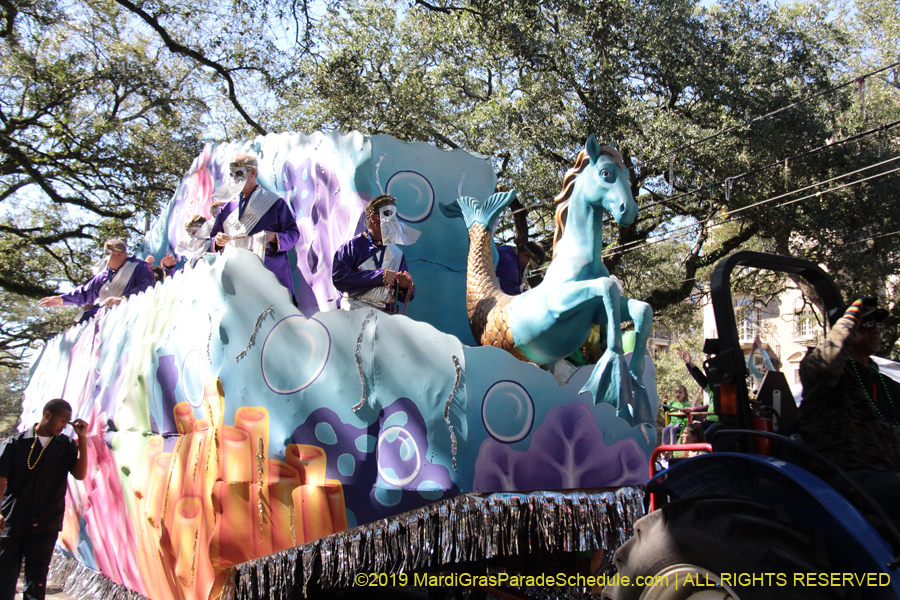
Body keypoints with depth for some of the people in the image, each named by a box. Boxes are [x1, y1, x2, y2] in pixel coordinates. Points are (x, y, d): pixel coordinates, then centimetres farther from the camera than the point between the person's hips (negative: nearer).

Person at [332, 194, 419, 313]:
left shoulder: (397, 253, 19)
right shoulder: (354, 245, 7)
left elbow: (404, 298, 24)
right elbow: (338, 277, -9)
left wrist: (406, 287, -2)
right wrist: (378, 276, -11)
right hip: (353, 312, -4)